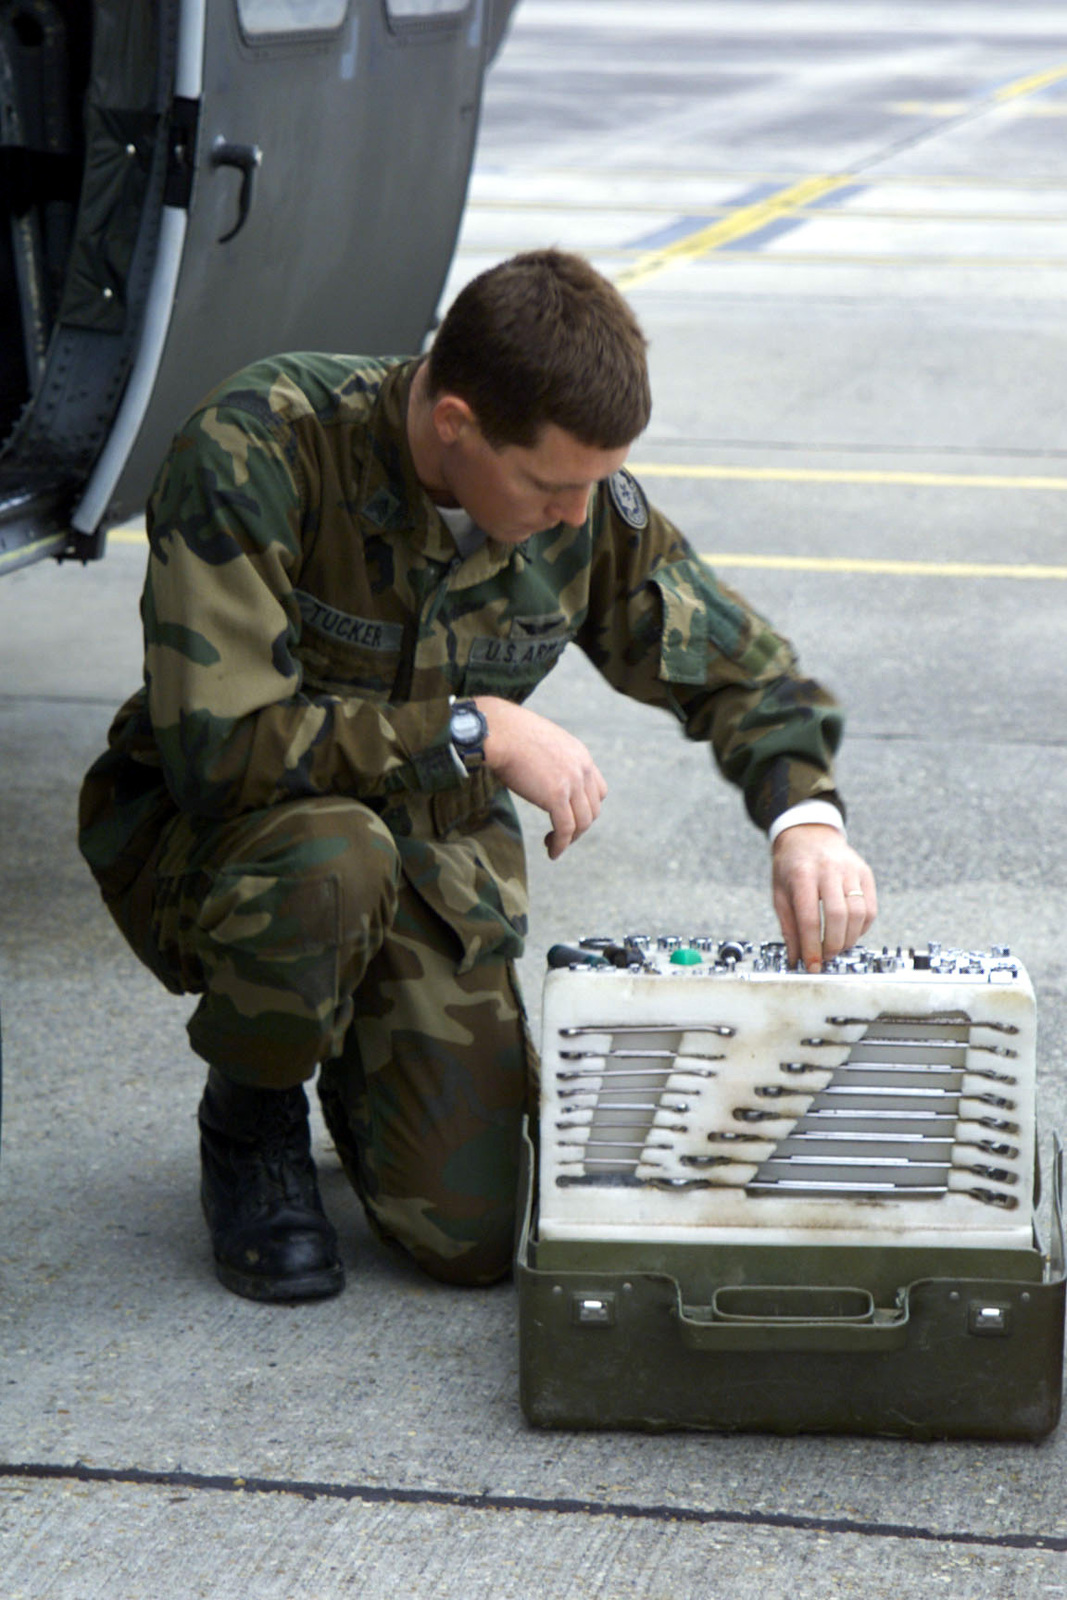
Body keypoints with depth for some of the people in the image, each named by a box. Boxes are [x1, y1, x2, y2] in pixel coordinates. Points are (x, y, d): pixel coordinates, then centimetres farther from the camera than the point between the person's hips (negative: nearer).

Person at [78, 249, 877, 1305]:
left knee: (473, 1237, -11)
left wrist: (804, 816, -18)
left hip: (434, 856, 4)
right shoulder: (254, 454, -28)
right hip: (210, 843, -4)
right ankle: (250, 1121, -8)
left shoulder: (586, 507, -11)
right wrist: (477, 730, -30)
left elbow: (743, 671, 2)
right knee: (334, 859, -40)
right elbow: (217, 745, -32)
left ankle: (360, 1054, 24)